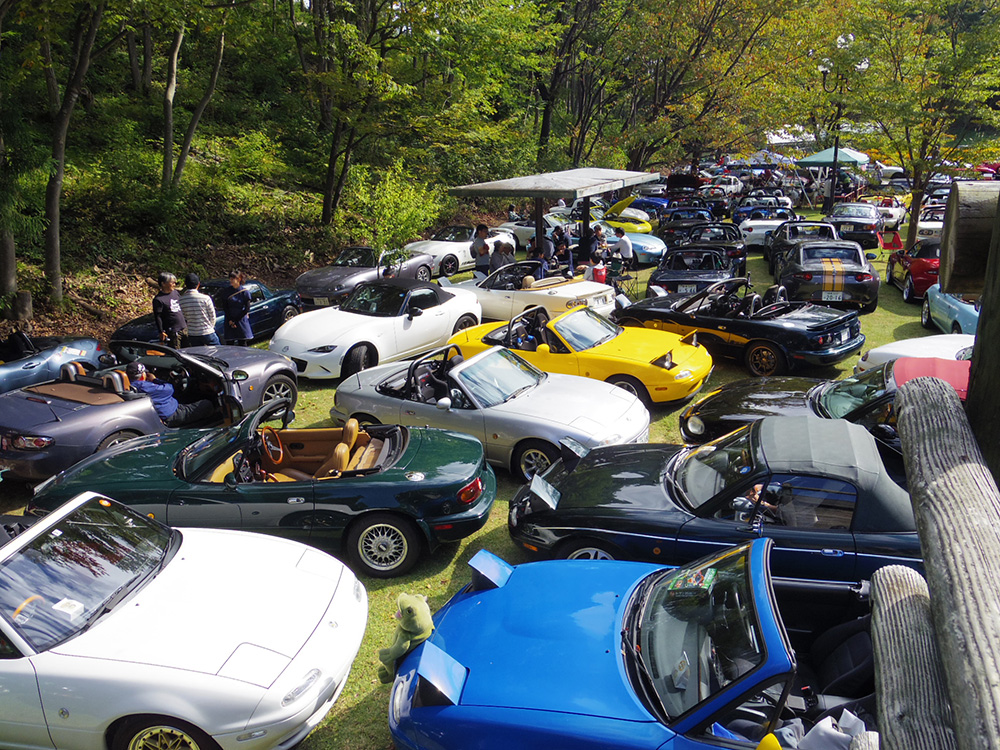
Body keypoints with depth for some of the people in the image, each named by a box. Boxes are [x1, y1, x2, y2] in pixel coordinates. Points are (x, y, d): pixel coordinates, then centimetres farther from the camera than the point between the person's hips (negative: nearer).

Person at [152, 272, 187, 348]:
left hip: (184, 328, 7)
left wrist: (186, 322, 23)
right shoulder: (158, 300, -12)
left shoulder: (175, 292, 11)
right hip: (172, 331, -7)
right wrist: (161, 332, -13)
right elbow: (157, 317, -11)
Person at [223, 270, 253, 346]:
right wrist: (229, 320, -6)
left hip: (241, 322, -3)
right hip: (229, 323, 3)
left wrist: (235, 320, -9)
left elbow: (247, 309, -6)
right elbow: (225, 308, 6)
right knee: (229, 344, 4)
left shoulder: (245, 292, -4)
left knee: (242, 344, 0)